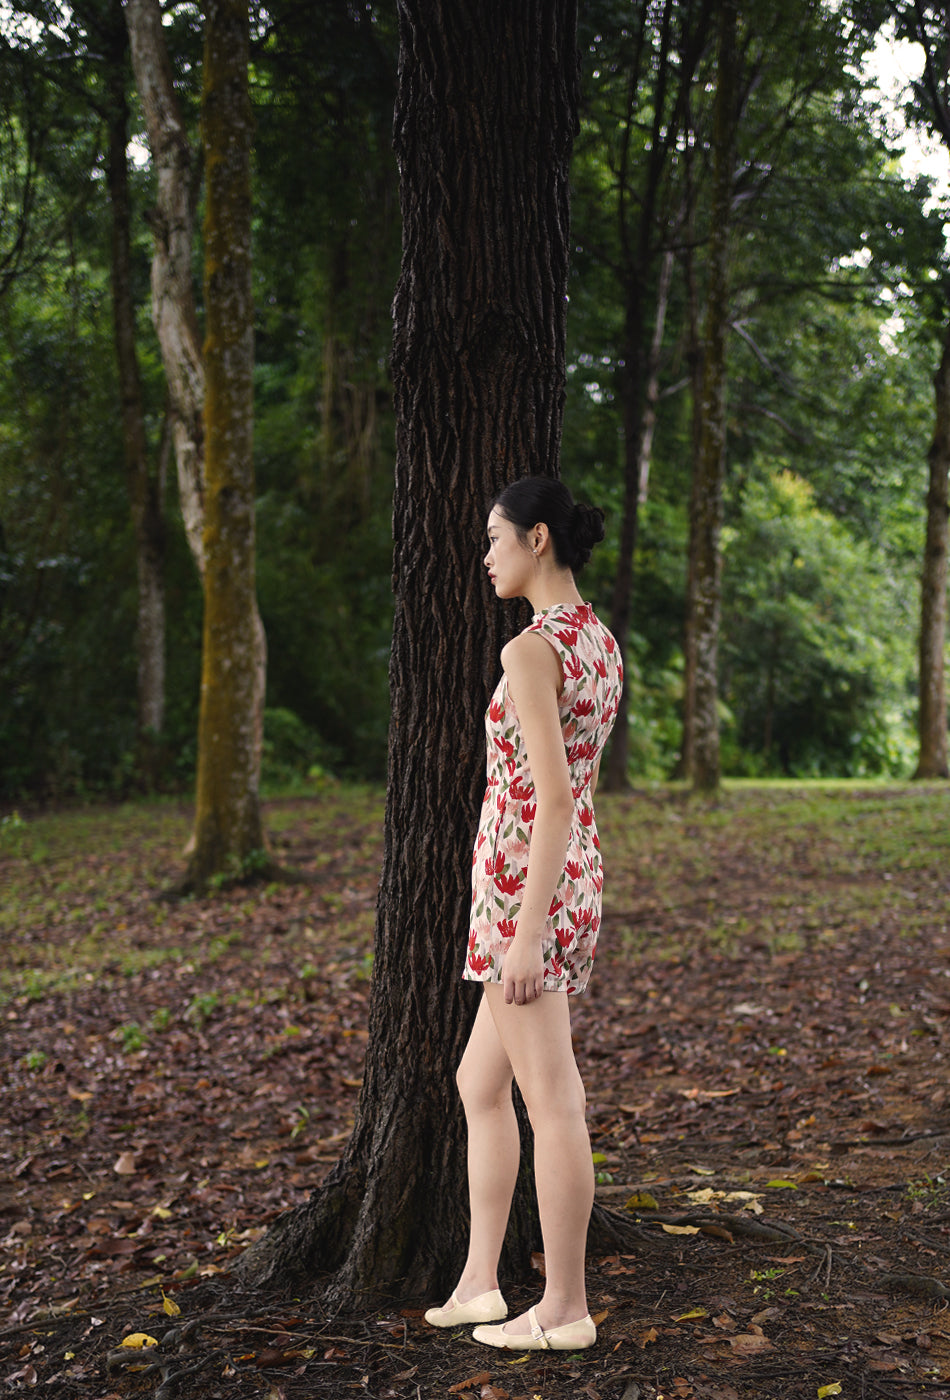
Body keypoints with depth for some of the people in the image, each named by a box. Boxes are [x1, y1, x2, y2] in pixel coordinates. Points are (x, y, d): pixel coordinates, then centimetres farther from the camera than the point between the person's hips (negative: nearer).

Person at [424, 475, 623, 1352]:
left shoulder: (531, 650, -17)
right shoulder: (602, 643, 12)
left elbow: (553, 800, -22)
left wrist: (527, 934, -20)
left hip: (527, 884, -9)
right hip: (577, 878, 9)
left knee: (552, 1102, 1)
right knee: (479, 1083, 18)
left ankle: (566, 1308, 14)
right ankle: (480, 1282, 25)